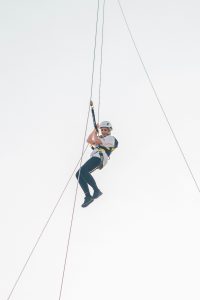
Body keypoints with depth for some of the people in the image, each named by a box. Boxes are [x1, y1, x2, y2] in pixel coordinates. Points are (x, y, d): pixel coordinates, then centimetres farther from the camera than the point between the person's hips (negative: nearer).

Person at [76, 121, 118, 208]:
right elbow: (89, 140, 27)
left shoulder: (110, 138, 6)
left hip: (99, 157, -9)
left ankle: (96, 190, -28)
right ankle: (88, 196, -11)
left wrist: (95, 133, 9)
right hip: (95, 158, 9)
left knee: (83, 171, -29)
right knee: (78, 174, -6)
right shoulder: (101, 138, 35)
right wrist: (95, 129, 25)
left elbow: (96, 141, -8)